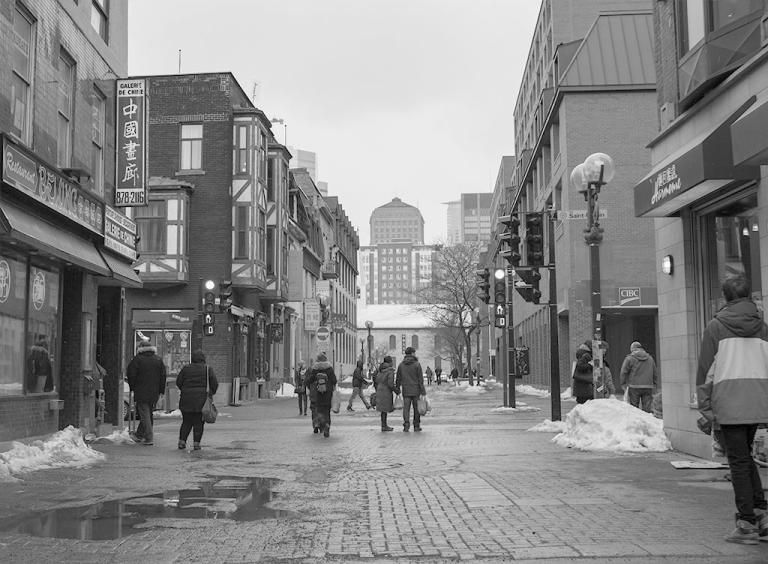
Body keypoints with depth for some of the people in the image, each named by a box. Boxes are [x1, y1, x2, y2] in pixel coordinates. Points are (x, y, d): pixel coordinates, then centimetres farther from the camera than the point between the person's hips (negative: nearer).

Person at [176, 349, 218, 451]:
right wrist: (211, 393, 13)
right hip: (202, 400, -2)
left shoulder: (186, 368, 4)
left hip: (187, 400, 2)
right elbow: (215, 383, -3)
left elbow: (178, 382, 3)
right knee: (199, 422, 4)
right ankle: (196, 443, -2)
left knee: (187, 421, 12)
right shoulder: (208, 369, 0)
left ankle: (182, 441, 4)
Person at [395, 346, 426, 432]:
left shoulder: (401, 365, 5)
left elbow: (398, 379, 8)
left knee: (406, 408, 3)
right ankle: (416, 426, 13)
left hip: (406, 391, 2)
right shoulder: (417, 364, -6)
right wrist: (423, 390, -4)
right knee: (416, 408, 8)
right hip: (416, 390, -2)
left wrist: (397, 389, 16)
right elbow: (420, 379, -8)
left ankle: (406, 425, -9)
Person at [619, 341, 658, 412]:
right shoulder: (650, 358, 14)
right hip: (648, 387, 3)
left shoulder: (630, 358, -1)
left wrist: (623, 384, 7)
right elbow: (655, 373, 17)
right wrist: (655, 385, 23)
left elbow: (624, 372, -3)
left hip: (634, 387, -3)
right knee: (647, 409, 3)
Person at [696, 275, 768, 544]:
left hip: (729, 403, -4)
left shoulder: (716, 326, -2)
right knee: (746, 455, 19)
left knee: (738, 461, 1)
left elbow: (706, 369, -5)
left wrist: (705, 408, -2)